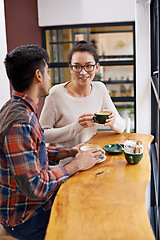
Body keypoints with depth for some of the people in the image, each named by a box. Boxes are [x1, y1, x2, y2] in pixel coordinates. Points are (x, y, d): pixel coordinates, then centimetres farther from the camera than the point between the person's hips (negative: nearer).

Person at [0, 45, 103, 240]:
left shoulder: (16, 107, 4)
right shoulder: (19, 122, -30)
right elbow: (34, 187, -29)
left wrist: (68, 152, 4)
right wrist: (75, 165, -18)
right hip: (25, 219, -9)